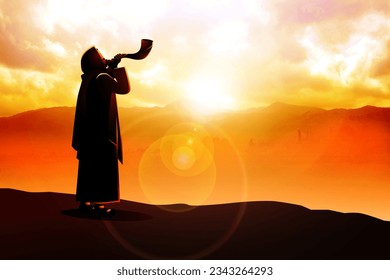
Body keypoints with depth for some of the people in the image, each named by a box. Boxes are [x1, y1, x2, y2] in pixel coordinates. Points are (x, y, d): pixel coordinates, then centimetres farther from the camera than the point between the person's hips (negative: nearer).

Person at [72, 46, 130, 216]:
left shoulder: (89, 77, 13)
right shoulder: (101, 77, -14)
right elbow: (124, 89, -14)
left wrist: (112, 66, 19)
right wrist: (118, 67, -7)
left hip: (90, 129, 9)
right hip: (102, 129, -9)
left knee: (90, 165, 11)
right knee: (103, 166, -5)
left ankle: (85, 201, 16)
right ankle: (98, 204, -4)